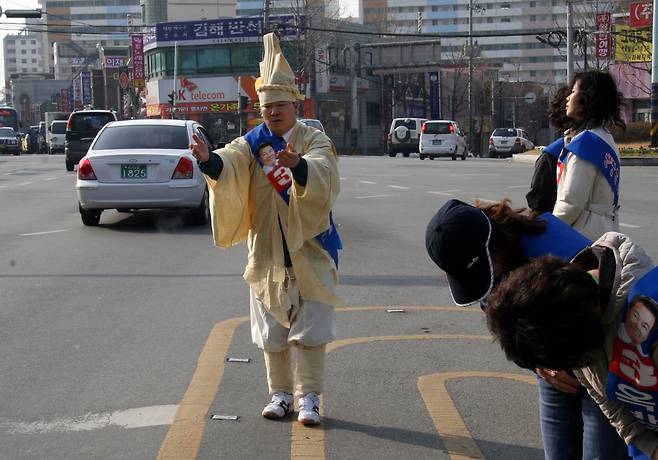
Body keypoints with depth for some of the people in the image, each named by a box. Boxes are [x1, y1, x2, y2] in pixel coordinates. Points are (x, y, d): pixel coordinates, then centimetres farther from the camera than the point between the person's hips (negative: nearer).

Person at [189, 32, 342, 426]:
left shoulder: (315, 141, -5)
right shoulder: (252, 143, 1)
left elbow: (323, 173, -28)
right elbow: (230, 165, -21)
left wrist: (298, 164, -49)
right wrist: (209, 159, -43)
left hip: (309, 250, -2)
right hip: (267, 251, 2)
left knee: (311, 329, 0)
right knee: (272, 331, 10)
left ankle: (309, 397, 11)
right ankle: (281, 393, 23)